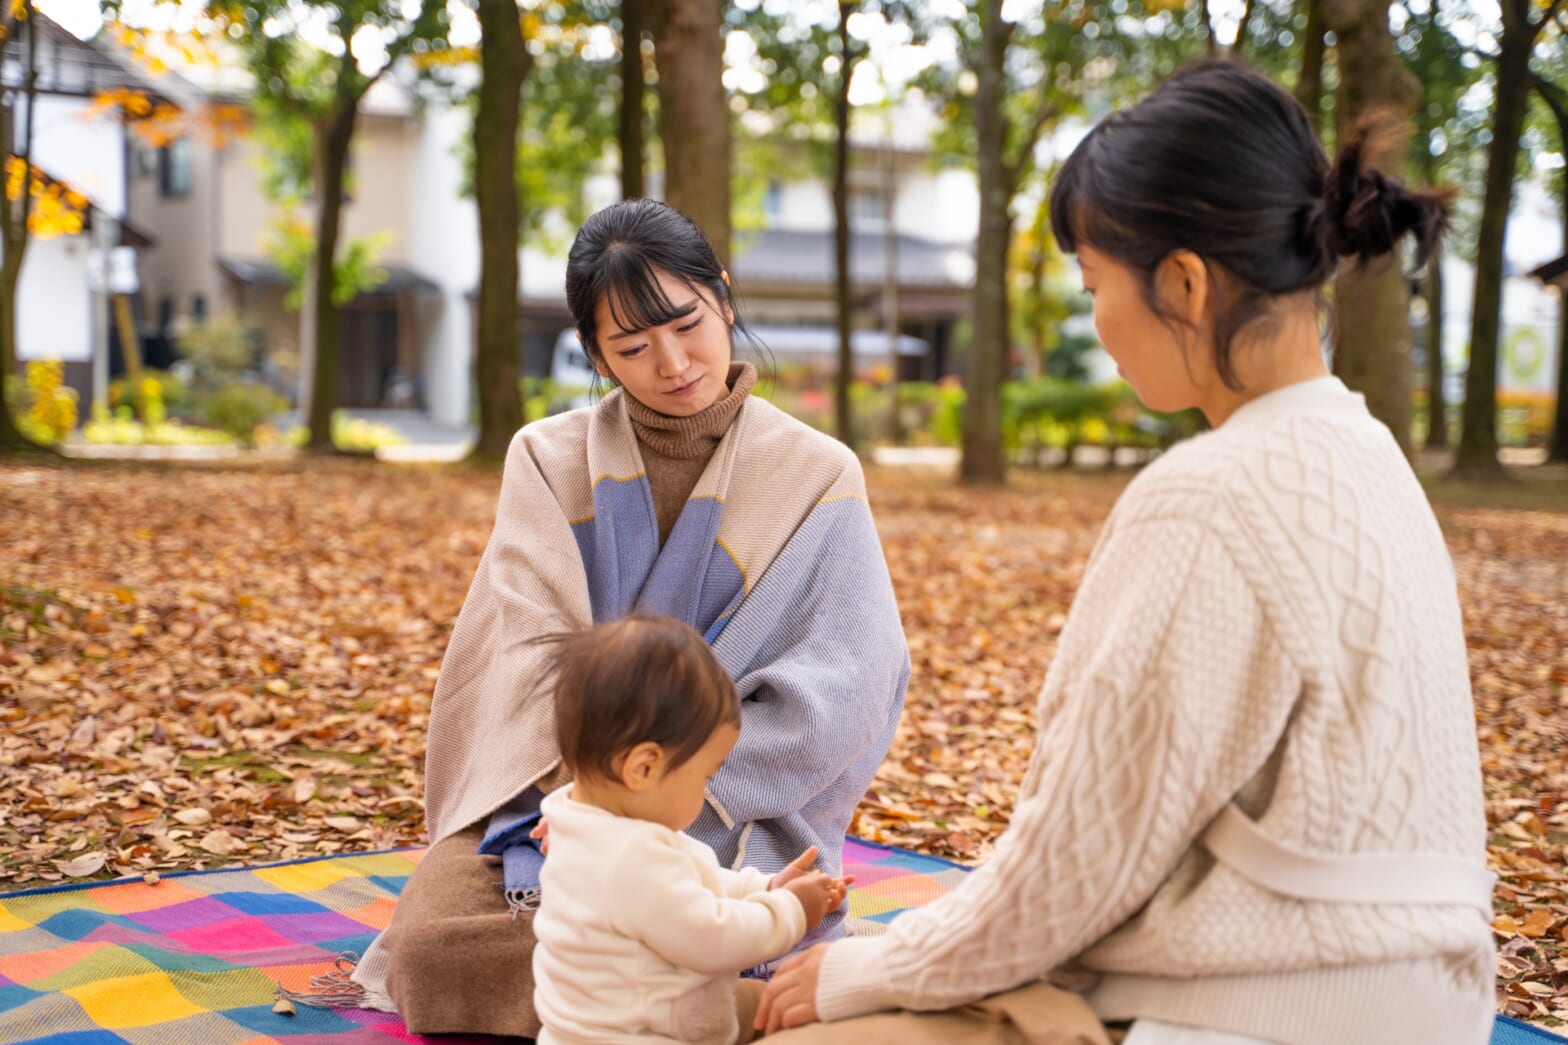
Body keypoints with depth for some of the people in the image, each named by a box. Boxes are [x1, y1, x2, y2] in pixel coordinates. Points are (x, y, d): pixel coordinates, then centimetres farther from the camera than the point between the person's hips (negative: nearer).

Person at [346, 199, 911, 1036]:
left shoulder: (813, 477, 0)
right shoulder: (550, 460, 7)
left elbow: (851, 679, -10)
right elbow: (534, 649, -5)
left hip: (731, 814, -2)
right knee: (432, 944, -23)